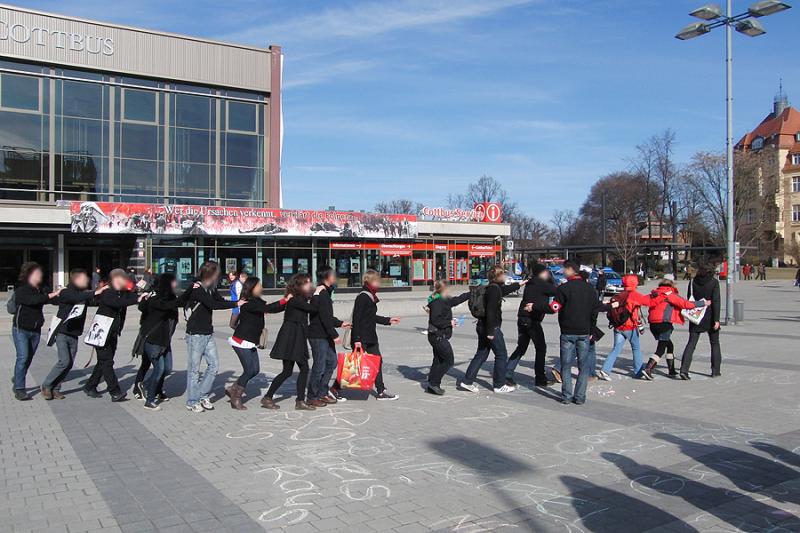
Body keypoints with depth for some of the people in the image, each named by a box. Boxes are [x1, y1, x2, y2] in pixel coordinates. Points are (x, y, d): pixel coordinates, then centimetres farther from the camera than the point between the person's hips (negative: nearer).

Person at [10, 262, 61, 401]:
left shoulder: (42, 290, 4)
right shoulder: (21, 290, -11)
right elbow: (33, 300, -28)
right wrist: (52, 295, -30)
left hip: (35, 331, 5)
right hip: (21, 329, -5)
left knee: (29, 358, 10)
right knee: (23, 358, -11)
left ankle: (18, 380, 28)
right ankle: (19, 389, -6)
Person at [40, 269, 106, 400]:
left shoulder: (85, 293, 7)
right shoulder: (66, 292, -12)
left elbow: (95, 301, -1)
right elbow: (76, 297, -31)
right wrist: (94, 293, -36)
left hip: (74, 334, 6)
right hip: (62, 332, -6)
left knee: (69, 363, 3)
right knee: (64, 361, -14)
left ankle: (55, 389, 14)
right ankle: (46, 386, 2)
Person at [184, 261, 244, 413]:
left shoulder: (210, 289, 9)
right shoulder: (196, 289, -16)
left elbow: (221, 301, 9)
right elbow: (213, 305, -25)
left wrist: (239, 303, -6)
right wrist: (236, 304, -20)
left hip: (208, 334, 8)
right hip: (195, 334, -8)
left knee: (214, 364, 7)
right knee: (194, 368, 1)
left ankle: (203, 396, 20)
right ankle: (192, 402, 11)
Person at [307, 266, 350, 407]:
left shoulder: (325, 292, 15)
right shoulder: (322, 294, -18)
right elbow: (325, 318, -22)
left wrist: (340, 323, 25)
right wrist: (334, 335, -19)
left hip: (325, 336, 10)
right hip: (318, 336, -10)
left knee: (332, 362, 15)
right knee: (319, 367, -3)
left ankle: (322, 393, 23)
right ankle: (312, 397, 9)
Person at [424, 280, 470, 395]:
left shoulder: (444, 301, 13)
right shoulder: (437, 302, -17)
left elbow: (458, 299, 24)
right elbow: (435, 320, -24)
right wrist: (450, 323, -16)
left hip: (438, 337, 10)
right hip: (438, 337, -10)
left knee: (438, 361, 13)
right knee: (449, 361, -5)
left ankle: (431, 386, 18)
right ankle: (434, 383, -1)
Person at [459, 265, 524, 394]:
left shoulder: (493, 287, 12)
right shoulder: (494, 289, -17)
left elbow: (504, 289, 35)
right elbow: (491, 310, -23)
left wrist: (519, 284, 50)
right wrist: (490, 331, -24)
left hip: (482, 327, 9)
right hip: (492, 327, -9)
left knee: (481, 354, 14)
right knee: (502, 355, 3)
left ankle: (467, 382, 15)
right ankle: (499, 385, 10)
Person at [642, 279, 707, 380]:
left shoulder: (655, 294, 18)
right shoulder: (670, 294, -1)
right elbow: (686, 304, -6)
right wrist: (703, 303, 3)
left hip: (653, 324, 7)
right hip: (664, 324, -7)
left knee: (669, 345, 20)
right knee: (661, 349, -4)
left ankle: (672, 371, 24)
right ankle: (648, 368, -16)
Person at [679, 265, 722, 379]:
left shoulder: (692, 282, 2)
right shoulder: (714, 282, -6)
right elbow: (715, 301, -12)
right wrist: (716, 319, -13)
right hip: (710, 317, -2)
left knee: (691, 343, 1)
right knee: (715, 344, 15)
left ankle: (684, 369, -12)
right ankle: (716, 370, 18)